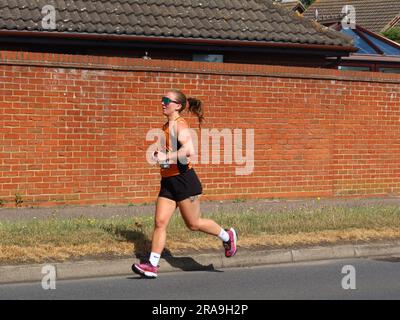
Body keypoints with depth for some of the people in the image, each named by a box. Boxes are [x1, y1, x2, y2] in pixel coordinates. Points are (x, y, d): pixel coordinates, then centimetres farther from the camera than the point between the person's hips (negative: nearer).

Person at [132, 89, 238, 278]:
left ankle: (227, 236, 28)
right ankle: (152, 265, -2)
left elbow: (189, 151, -31)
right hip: (167, 182, 8)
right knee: (160, 223, -1)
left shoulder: (180, 125, -14)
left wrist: (166, 157, -28)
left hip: (183, 179, -8)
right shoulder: (166, 126, 13)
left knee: (193, 223, 6)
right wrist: (159, 154, 17)